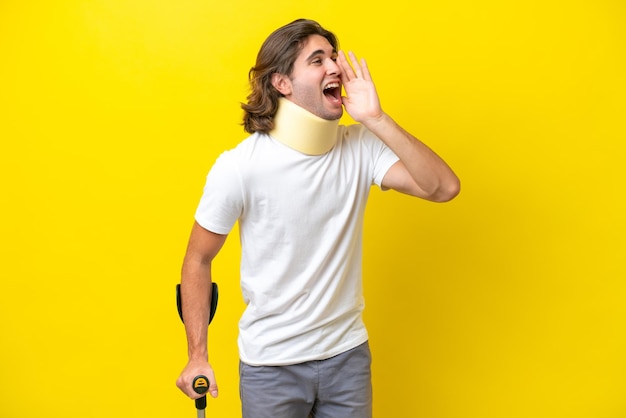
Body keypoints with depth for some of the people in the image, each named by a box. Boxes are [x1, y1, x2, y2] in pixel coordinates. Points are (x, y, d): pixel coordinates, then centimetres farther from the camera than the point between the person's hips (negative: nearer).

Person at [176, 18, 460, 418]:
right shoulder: (239, 166, -17)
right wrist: (198, 356, -9)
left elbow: (444, 187, -19)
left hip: (349, 353, 3)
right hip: (270, 364, -3)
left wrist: (376, 119, -24)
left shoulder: (361, 147, -8)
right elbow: (198, 261, -7)